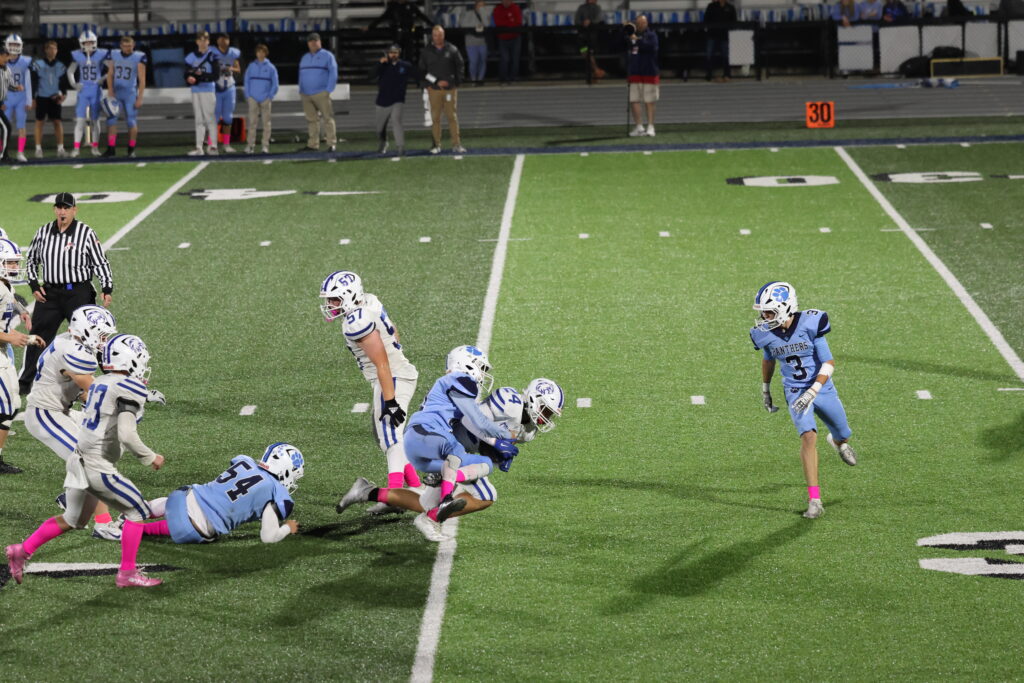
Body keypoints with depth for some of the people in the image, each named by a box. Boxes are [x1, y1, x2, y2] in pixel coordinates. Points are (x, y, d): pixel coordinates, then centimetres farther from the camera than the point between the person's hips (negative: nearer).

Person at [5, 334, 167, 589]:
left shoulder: (100, 383, 11)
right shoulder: (130, 390, -14)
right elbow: (126, 435, -22)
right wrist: (150, 458, -8)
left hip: (80, 461, 8)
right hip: (98, 468, -8)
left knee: (72, 519, 24)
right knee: (137, 511, 6)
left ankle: (22, 550, 23)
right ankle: (128, 573, 7)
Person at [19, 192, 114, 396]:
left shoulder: (86, 233, -6)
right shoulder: (43, 232, 5)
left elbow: (100, 263, -3)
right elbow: (31, 260, 16)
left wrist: (106, 289, -13)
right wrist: (34, 285, 5)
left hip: (79, 293, -3)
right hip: (49, 293, 3)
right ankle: (25, 383, 18)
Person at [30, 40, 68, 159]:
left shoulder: (60, 66, 6)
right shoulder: (38, 64, -3)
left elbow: (64, 82, 11)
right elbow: (33, 82, -2)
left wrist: (63, 94, -6)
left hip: (55, 98, 2)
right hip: (41, 97, -2)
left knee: (58, 122, -1)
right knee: (39, 122, 2)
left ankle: (60, 148, 2)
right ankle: (38, 149, 6)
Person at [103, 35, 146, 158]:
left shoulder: (138, 58, -6)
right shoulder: (114, 55, 4)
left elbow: (142, 80, -5)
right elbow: (110, 75, 7)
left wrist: (140, 98, -9)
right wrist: (110, 92, -3)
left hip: (130, 94, -3)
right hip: (116, 93, 3)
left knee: (131, 122, -1)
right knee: (111, 119, -4)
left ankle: (131, 149, 9)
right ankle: (111, 148, -2)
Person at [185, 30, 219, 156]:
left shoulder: (212, 56, -4)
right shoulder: (190, 57, 9)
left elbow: (216, 76, -9)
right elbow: (186, 75, 8)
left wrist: (201, 76, -21)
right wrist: (189, 79, -15)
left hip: (208, 90, -4)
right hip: (196, 91, 4)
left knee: (210, 118, -6)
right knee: (199, 120, 7)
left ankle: (213, 145, -2)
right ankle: (199, 147, 9)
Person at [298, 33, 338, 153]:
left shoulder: (327, 56, 3)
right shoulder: (304, 58, 20)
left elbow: (333, 74, -3)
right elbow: (301, 76, 23)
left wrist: (328, 90, -11)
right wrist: (301, 91, 13)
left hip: (321, 94, -5)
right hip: (306, 95, 5)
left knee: (328, 118, -8)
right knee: (312, 120, 2)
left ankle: (331, 143, -8)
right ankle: (313, 144, 3)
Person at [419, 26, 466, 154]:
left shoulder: (452, 49, 5)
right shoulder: (426, 52, 4)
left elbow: (460, 65, 12)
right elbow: (422, 71, 4)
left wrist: (456, 81, 2)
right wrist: (436, 82, -6)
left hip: (450, 88, 0)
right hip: (434, 89, 0)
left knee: (452, 117, 0)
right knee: (435, 118, 0)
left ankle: (456, 144, 2)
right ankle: (436, 145, 5)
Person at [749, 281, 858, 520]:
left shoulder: (809, 324, -21)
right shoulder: (766, 334, -9)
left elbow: (829, 362, -20)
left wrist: (812, 393, -29)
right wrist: (765, 389, 23)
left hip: (822, 388, 0)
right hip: (795, 393, 0)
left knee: (843, 435, 17)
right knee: (808, 437, -22)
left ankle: (837, 441, 59)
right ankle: (814, 500, -21)